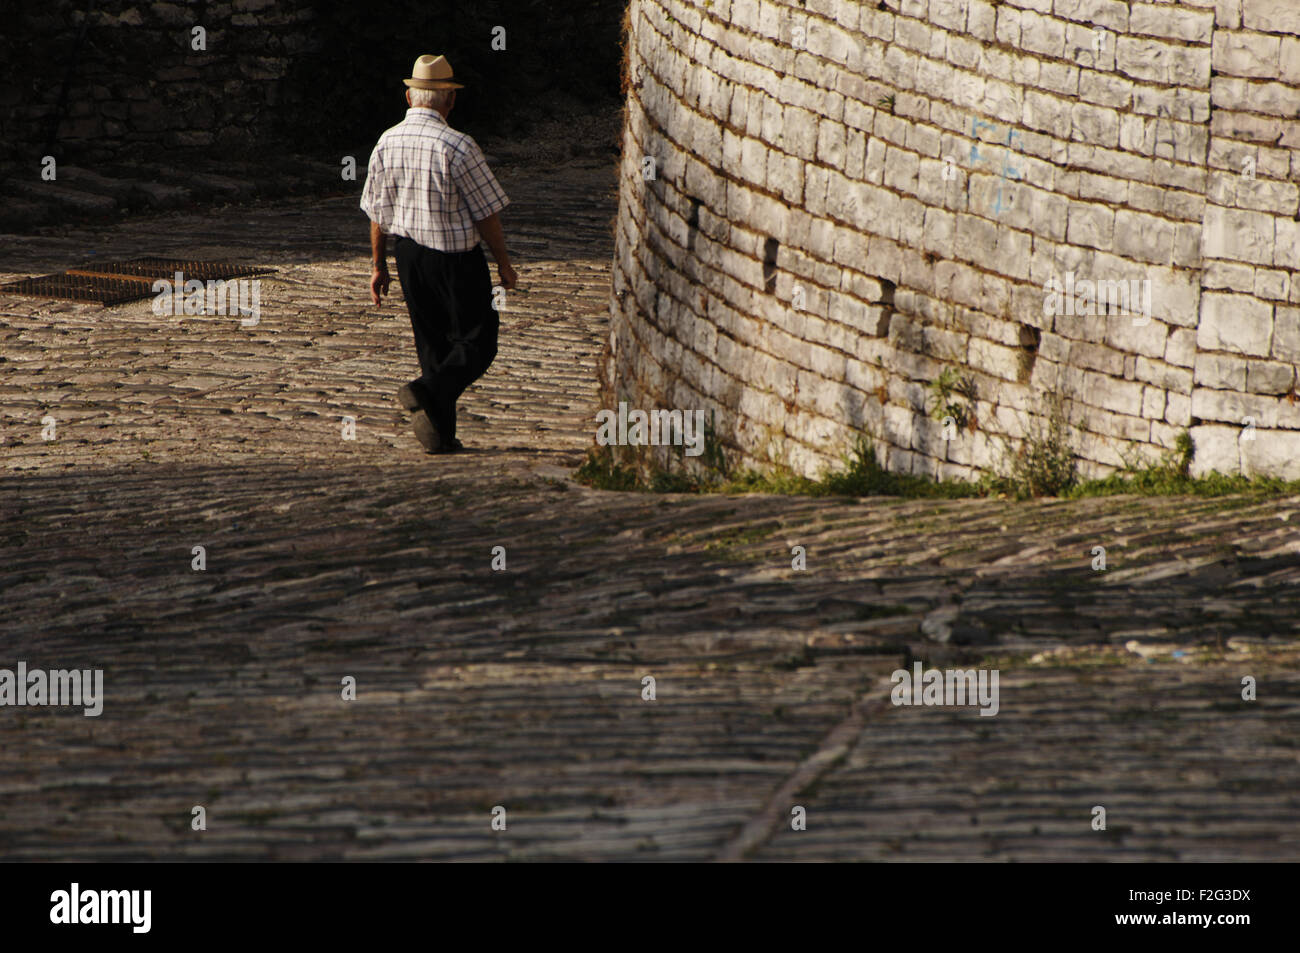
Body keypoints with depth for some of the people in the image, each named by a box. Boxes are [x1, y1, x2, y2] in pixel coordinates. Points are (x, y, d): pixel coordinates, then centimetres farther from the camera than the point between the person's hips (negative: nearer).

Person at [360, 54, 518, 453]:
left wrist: (379, 265, 17)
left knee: (432, 342, 14)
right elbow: (486, 213, -12)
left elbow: (377, 213, 7)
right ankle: (429, 391, -19)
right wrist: (504, 265, 0)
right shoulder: (457, 147, -18)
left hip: (408, 255, 6)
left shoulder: (386, 143, -1)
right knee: (477, 343, 4)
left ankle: (440, 433, 14)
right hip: (455, 255, -6)